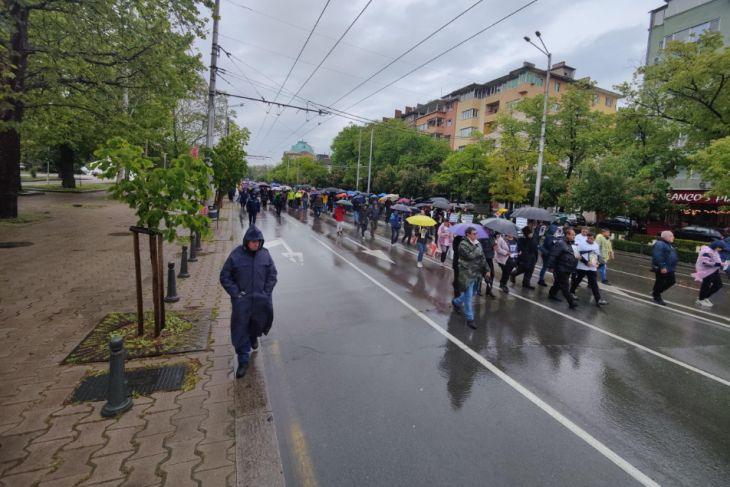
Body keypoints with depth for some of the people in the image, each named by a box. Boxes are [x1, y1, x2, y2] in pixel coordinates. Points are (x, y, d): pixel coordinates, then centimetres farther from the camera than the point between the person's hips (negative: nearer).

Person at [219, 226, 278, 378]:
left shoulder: (265, 255, -2)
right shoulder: (236, 255, -9)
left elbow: (272, 275, 6)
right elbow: (225, 277, -3)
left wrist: (266, 292, -3)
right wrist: (236, 293, -10)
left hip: (261, 299, 2)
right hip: (241, 300, -2)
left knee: (260, 322, 16)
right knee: (240, 329, 1)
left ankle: (254, 336, 52)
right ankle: (243, 361, 14)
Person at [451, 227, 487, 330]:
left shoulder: (477, 243, 9)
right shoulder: (463, 244, -13)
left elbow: (482, 257, 14)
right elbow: (470, 256, -26)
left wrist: (486, 269, 7)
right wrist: (477, 246, -14)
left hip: (476, 273, 8)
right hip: (467, 274, -8)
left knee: (472, 293, 19)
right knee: (468, 296, -2)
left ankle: (456, 302, 44)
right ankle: (470, 319, 6)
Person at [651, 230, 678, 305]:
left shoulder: (668, 244, 17)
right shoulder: (659, 244, -17)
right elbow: (657, 256, -26)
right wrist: (662, 267, -28)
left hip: (669, 268, 10)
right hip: (662, 269, -10)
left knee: (671, 281, 14)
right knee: (660, 282, 0)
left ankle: (655, 292, 25)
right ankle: (657, 298, 13)